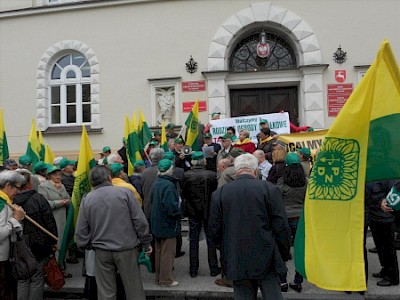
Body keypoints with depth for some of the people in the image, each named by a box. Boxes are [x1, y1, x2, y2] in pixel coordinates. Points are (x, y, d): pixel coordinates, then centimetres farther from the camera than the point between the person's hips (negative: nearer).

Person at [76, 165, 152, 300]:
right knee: (134, 289, 11)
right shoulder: (124, 192, -8)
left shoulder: (87, 199, -1)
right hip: (126, 248, -2)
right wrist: (146, 243, 3)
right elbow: (140, 221, -8)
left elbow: (81, 230, 2)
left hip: (102, 251, 2)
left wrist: (83, 246, 19)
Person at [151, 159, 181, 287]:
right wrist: (178, 210, -9)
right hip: (168, 224, -8)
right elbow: (171, 206, -28)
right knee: (168, 252, 4)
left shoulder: (156, 183, 4)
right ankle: (166, 280, 13)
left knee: (159, 251, 18)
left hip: (157, 223, 9)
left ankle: (159, 277, 29)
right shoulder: (168, 185, -22)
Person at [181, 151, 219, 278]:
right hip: (208, 211, 0)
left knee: (193, 240, 12)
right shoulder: (212, 175, -13)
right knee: (211, 240, 12)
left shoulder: (186, 175, -11)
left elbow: (184, 193, -5)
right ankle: (213, 268, 20)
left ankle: (193, 269, 18)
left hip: (193, 211, 1)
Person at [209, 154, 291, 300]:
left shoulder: (219, 193, -1)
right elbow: (281, 226, -7)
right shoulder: (270, 189, -8)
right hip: (266, 260, -2)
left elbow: (215, 229, 3)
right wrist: (284, 254, 7)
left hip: (236, 262, 2)